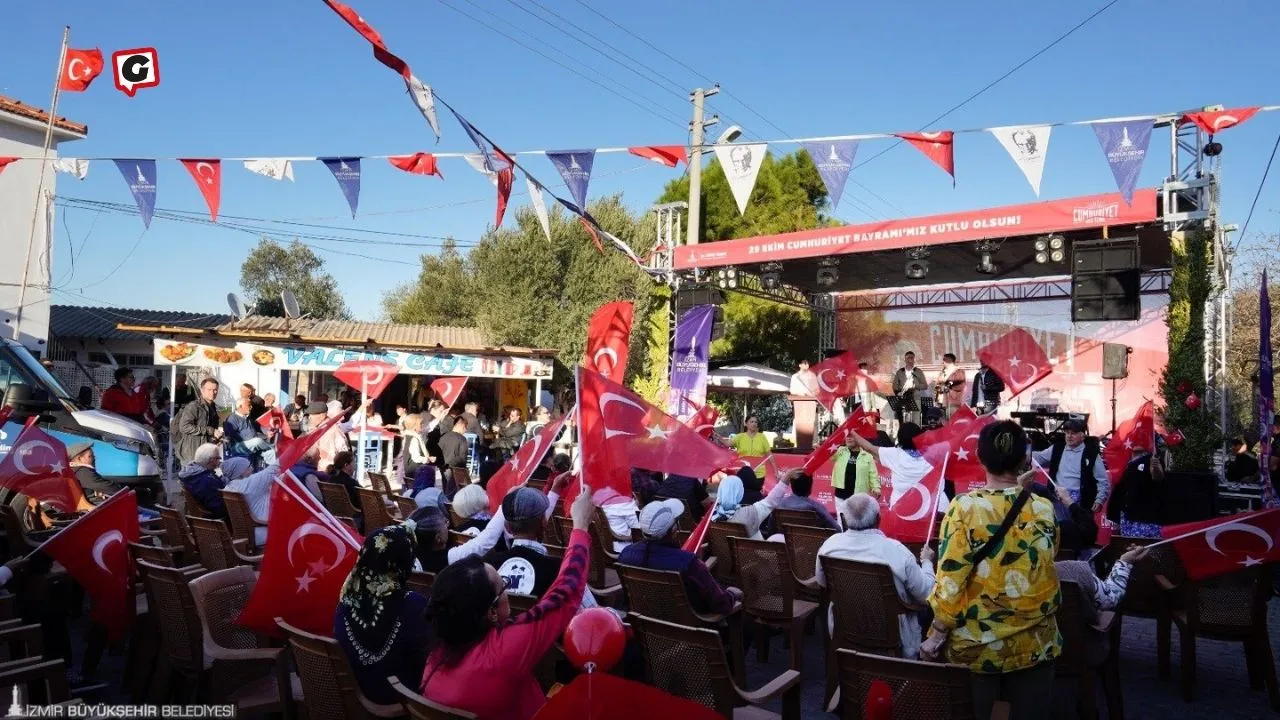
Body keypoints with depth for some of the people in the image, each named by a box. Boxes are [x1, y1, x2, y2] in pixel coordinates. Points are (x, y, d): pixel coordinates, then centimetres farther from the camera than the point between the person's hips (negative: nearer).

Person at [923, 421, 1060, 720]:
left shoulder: (965, 507, -16)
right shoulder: (1044, 509, -6)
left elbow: (951, 578, -16)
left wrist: (937, 633, -5)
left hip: (976, 643, -2)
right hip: (1033, 642, 2)